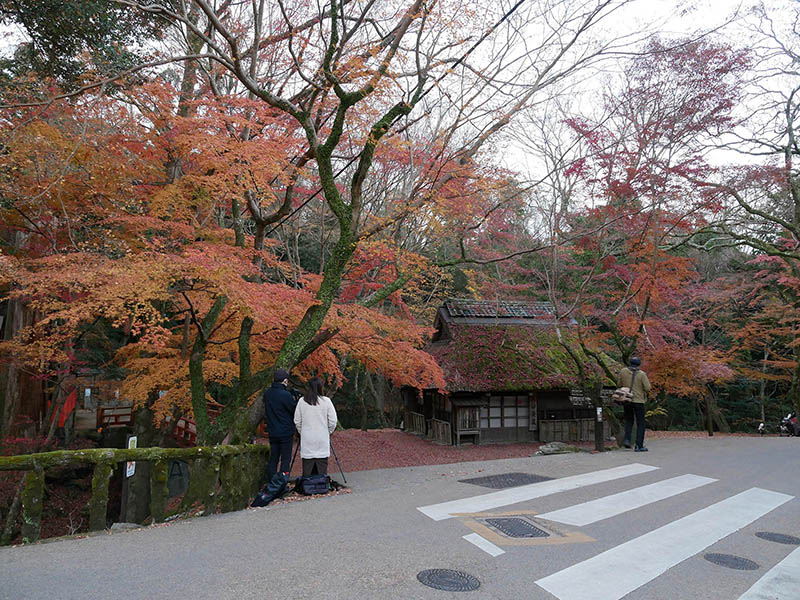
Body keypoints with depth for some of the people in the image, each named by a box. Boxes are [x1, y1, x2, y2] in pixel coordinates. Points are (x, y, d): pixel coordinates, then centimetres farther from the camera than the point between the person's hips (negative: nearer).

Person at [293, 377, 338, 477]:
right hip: (322, 440, -1)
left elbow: (297, 421, 4)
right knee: (322, 470, 6)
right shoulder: (326, 401, -8)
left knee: (307, 471, 8)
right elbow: (333, 421, -4)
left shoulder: (301, 401, -2)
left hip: (307, 440, 2)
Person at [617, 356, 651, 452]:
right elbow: (647, 388, -9)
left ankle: (627, 439, 3)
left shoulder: (623, 371, -1)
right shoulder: (642, 374, -10)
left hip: (626, 400, 3)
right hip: (638, 401, -3)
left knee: (629, 421, 20)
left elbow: (618, 384, 6)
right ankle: (639, 446, 3)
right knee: (640, 424, 7)